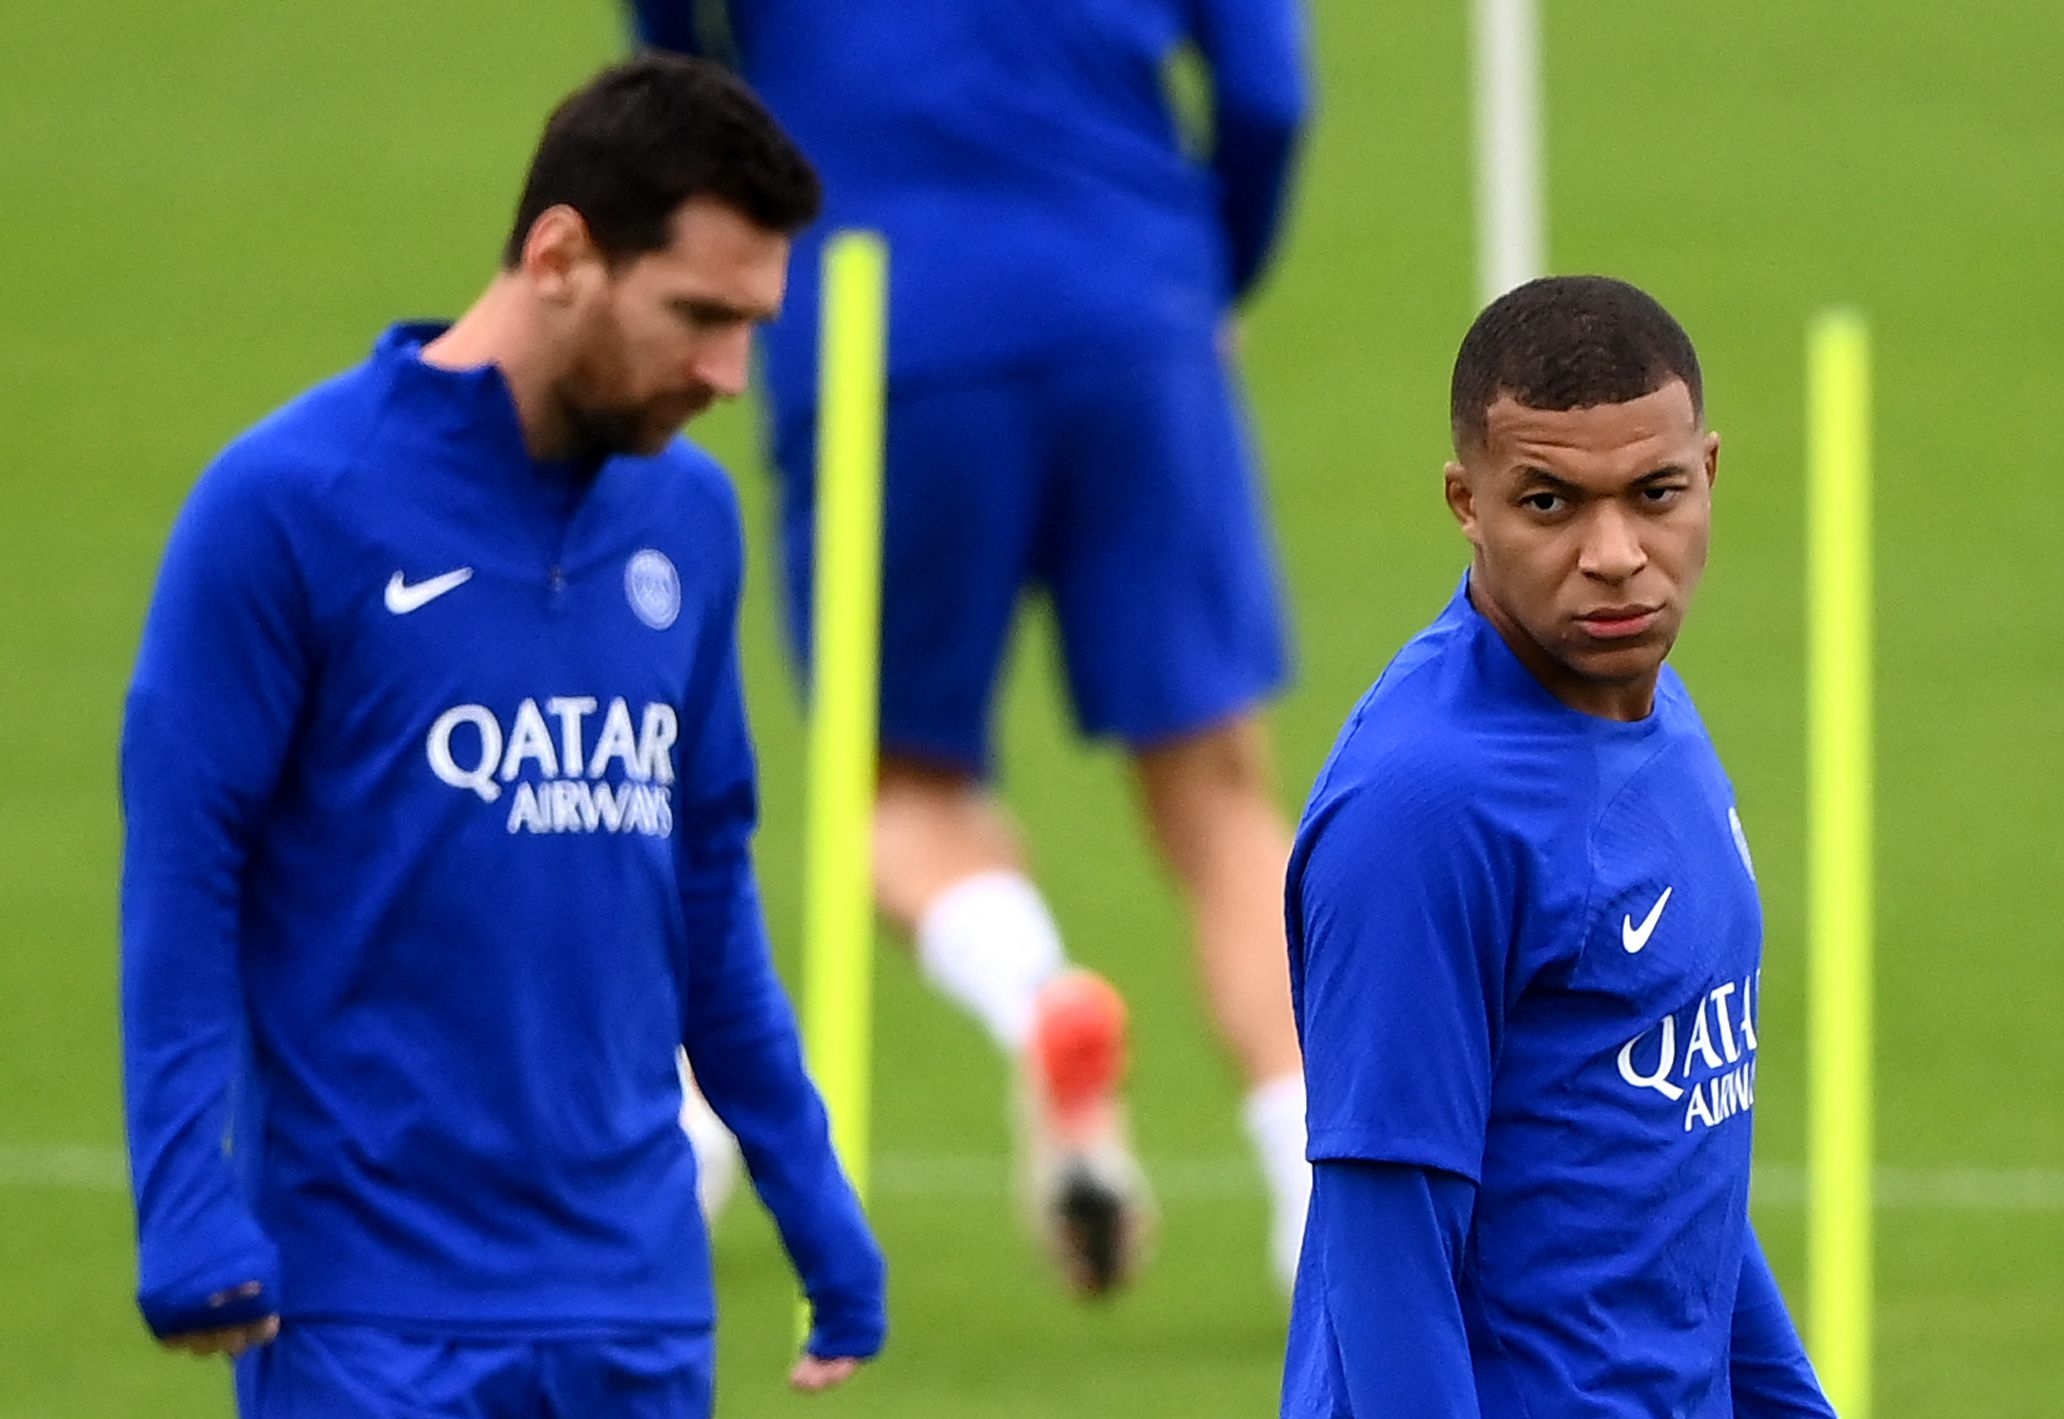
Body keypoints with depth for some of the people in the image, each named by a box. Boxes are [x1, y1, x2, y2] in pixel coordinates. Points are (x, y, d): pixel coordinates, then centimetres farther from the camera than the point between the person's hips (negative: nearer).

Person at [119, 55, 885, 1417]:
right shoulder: (290, 503, -9)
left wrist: (815, 1205, 15)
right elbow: (181, 880, -8)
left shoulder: (688, 516, 8)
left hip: (637, 1310, 5)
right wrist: (190, 1223, -14)